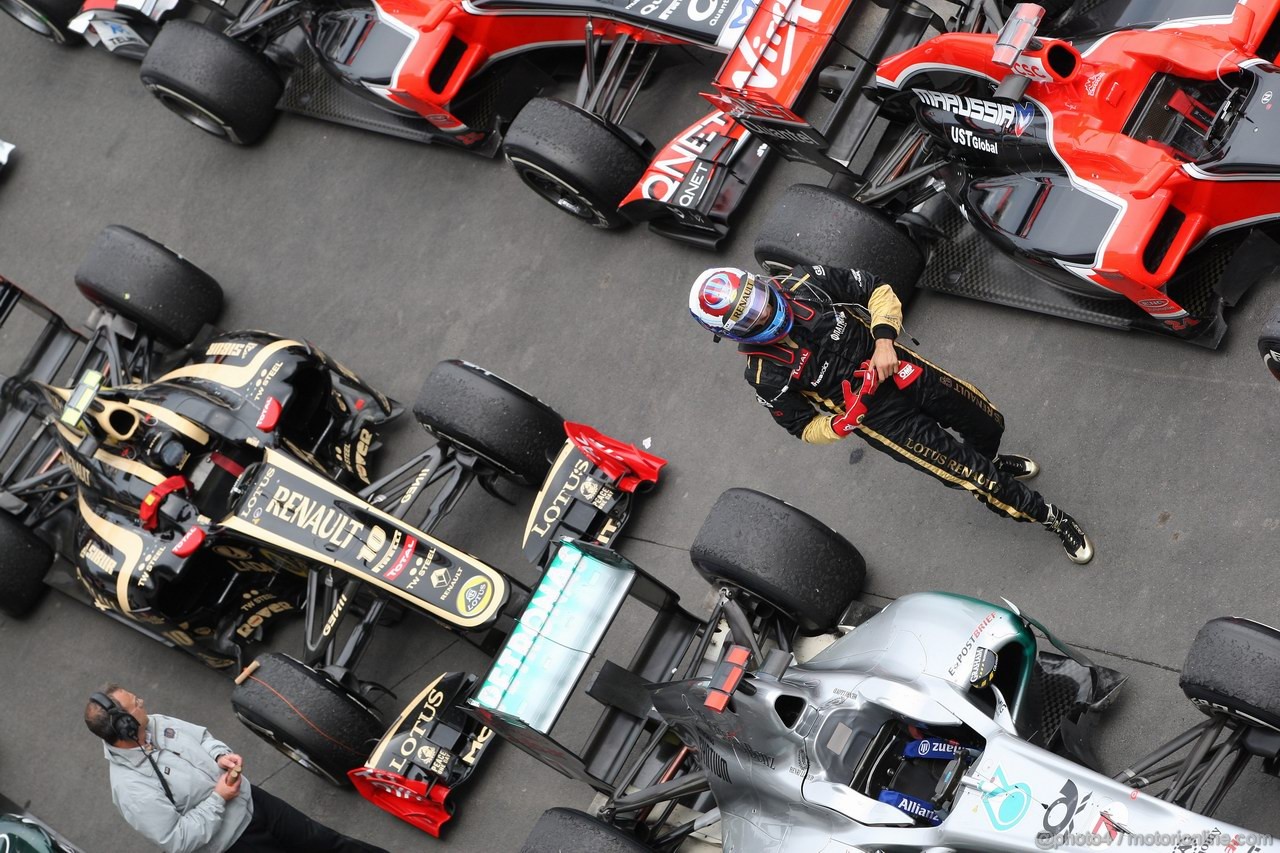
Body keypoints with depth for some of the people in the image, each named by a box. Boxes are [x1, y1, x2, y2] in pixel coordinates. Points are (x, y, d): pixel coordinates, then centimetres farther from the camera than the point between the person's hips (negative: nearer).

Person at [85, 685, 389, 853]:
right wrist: (218, 799, -22)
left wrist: (221, 755, -10)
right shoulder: (131, 790, -29)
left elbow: (202, 736, 11)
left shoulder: (155, 724, -7)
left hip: (251, 801, 6)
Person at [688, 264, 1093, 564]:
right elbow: (805, 426, -7)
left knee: (989, 424, 18)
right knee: (974, 477, -1)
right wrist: (840, 424, -27)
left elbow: (877, 290, -7)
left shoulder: (804, 283, -17)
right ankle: (1048, 515, 26)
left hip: (902, 369, 4)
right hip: (882, 418, -3)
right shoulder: (767, 378, -21)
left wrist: (884, 339, -22)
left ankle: (986, 461, 56)